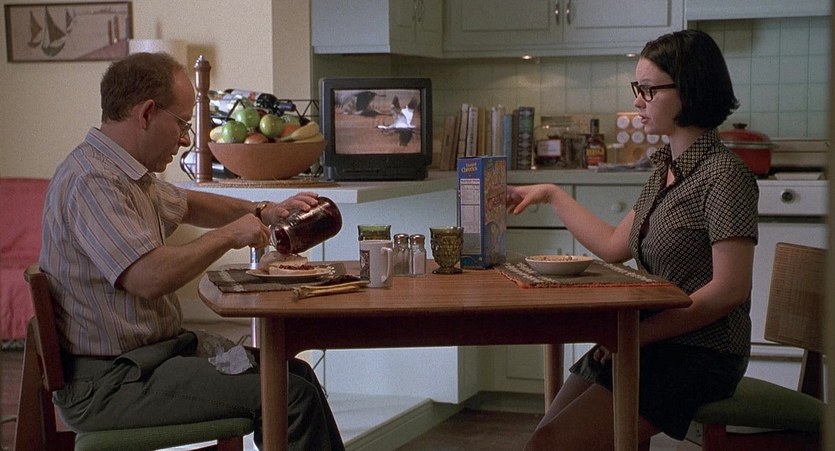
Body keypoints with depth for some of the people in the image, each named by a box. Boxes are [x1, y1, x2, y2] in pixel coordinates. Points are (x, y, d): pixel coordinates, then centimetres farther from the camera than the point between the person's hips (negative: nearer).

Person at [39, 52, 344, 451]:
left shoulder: (125, 171, 12)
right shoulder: (91, 181, -21)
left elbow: (186, 205, 31)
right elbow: (151, 277, -31)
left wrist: (262, 212, 16)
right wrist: (230, 234, -16)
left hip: (152, 351, 11)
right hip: (108, 384, -11)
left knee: (295, 374, 9)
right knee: (291, 396, -16)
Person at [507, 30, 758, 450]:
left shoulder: (723, 174, -15)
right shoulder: (665, 170, 12)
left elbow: (730, 289, -20)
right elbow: (614, 246, 19)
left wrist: (642, 332, -18)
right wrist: (551, 195, 18)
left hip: (699, 355, -8)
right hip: (650, 343, 8)